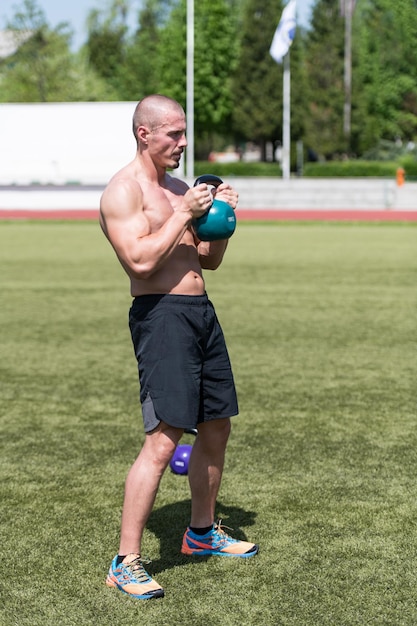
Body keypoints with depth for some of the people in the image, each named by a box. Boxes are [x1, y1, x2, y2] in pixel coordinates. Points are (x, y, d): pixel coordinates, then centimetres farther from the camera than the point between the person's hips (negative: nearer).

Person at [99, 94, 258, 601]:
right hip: (161, 314, -9)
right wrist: (184, 214, -17)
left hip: (200, 311, 9)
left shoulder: (179, 188, 17)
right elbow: (141, 260, -23)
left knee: (216, 426, 16)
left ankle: (202, 532, 35)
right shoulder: (123, 192, -9)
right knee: (164, 439, -15)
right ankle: (125, 563, -8)